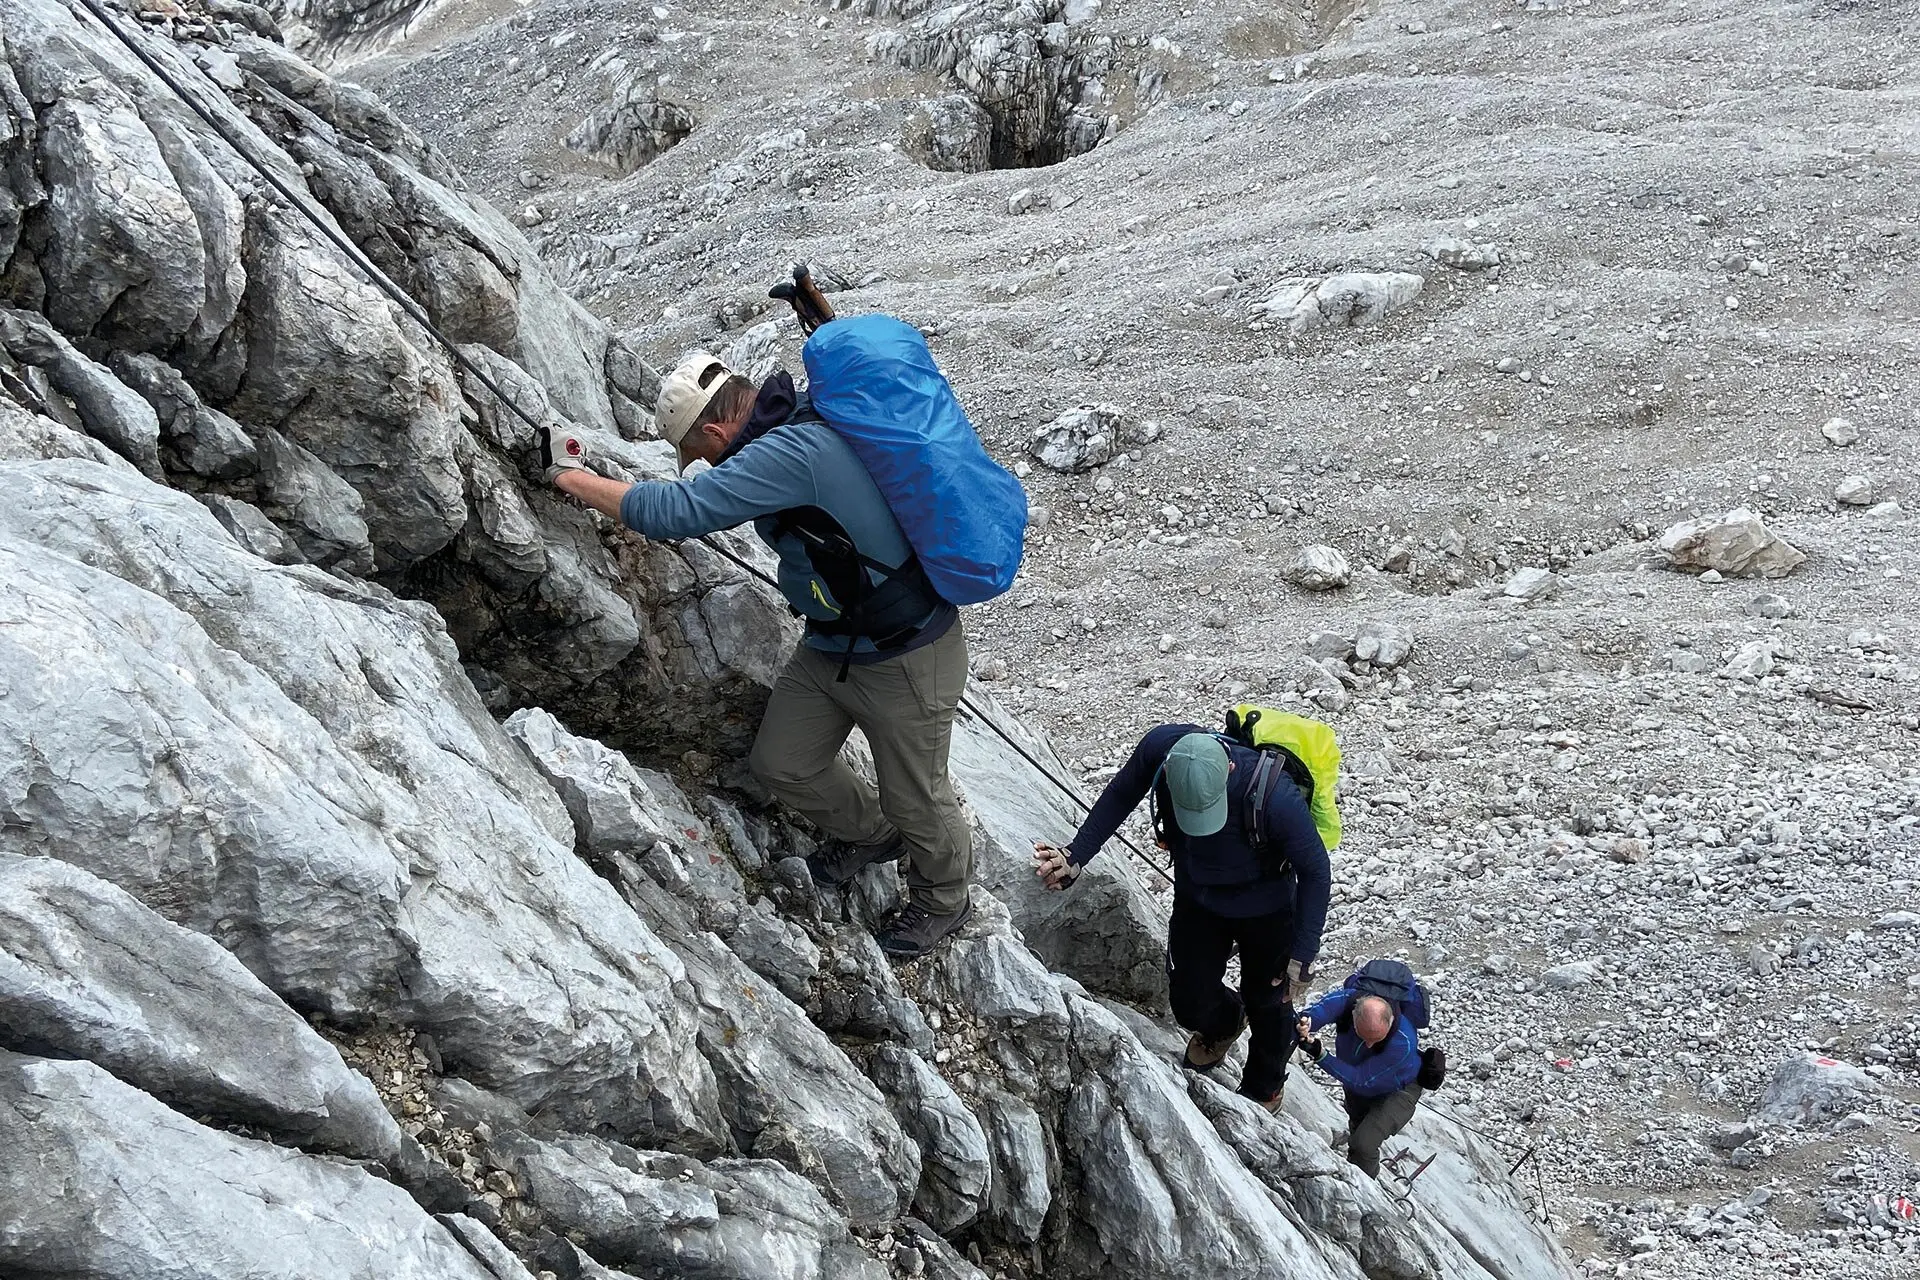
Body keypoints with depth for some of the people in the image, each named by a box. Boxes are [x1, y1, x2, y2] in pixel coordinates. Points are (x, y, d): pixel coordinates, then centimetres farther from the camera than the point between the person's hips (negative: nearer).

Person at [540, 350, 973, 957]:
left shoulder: (788, 454, -33)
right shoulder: (810, 415, -4)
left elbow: (675, 511, -33)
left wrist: (568, 474, -22)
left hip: (906, 661, -9)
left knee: (915, 799, 11)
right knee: (782, 765, 15)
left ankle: (943, 901, 38)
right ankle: (870, 833, 42)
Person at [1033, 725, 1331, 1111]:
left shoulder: (1275, 796, -41)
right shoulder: (1159, 747, -31)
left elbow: (1315, 872, -23)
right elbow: (1119, 796, -7)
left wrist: (1303, 956, -20)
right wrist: (1075, 857, -10)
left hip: (1264, 909, -3)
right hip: (1196, 899, 3)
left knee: (1268, 1003, 18)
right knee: (1190, 1003, 12)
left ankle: (1264, 1088, 50)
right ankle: (1222, 1024, 50)